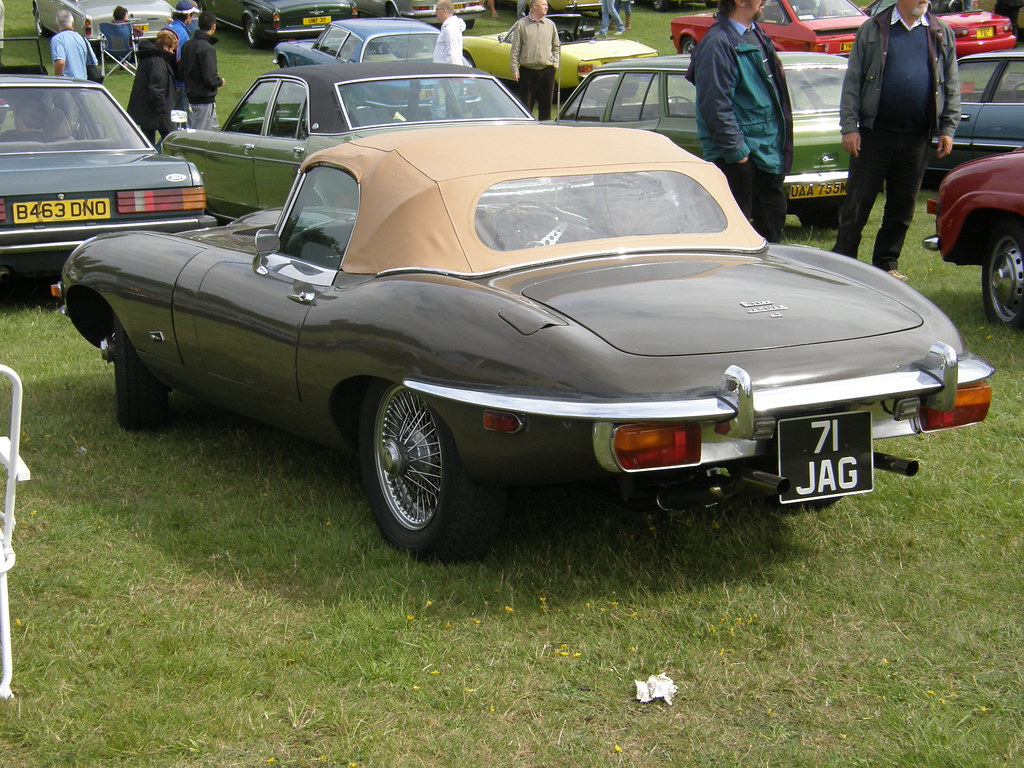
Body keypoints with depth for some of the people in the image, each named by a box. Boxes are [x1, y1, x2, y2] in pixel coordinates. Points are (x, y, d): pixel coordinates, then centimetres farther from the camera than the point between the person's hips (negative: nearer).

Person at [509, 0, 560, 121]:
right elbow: (515, 49, -1)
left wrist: (555, 63, 4)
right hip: (527, 70, -3)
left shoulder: (550, 24, 9)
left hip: (547, 70, 3)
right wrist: (514, 69, -6)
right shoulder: (521, 25, -1)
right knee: (526, 103, 1)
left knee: (546, 103, 8)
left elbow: (556, 47, 17)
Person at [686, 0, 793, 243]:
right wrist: (736, 150, -21)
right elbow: (716, 107, -21)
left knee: (773, 214, 16)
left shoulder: (756, 36, 12)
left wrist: (780, 143, 19)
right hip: (740, 154, -9)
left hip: (767, 149, 9)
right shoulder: (718, 43, -18)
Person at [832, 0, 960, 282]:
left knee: (902, 206, 10)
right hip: (875, 134, -3)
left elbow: (952, 87, 12)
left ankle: (887, 264, 21)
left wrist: (948, 129, 3)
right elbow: (852, 82, 0)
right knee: (857, 203, -1)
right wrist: (849, 127, -8)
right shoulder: (873, 29, 2)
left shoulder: (942, 33, 9)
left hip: (917, 139, 3)